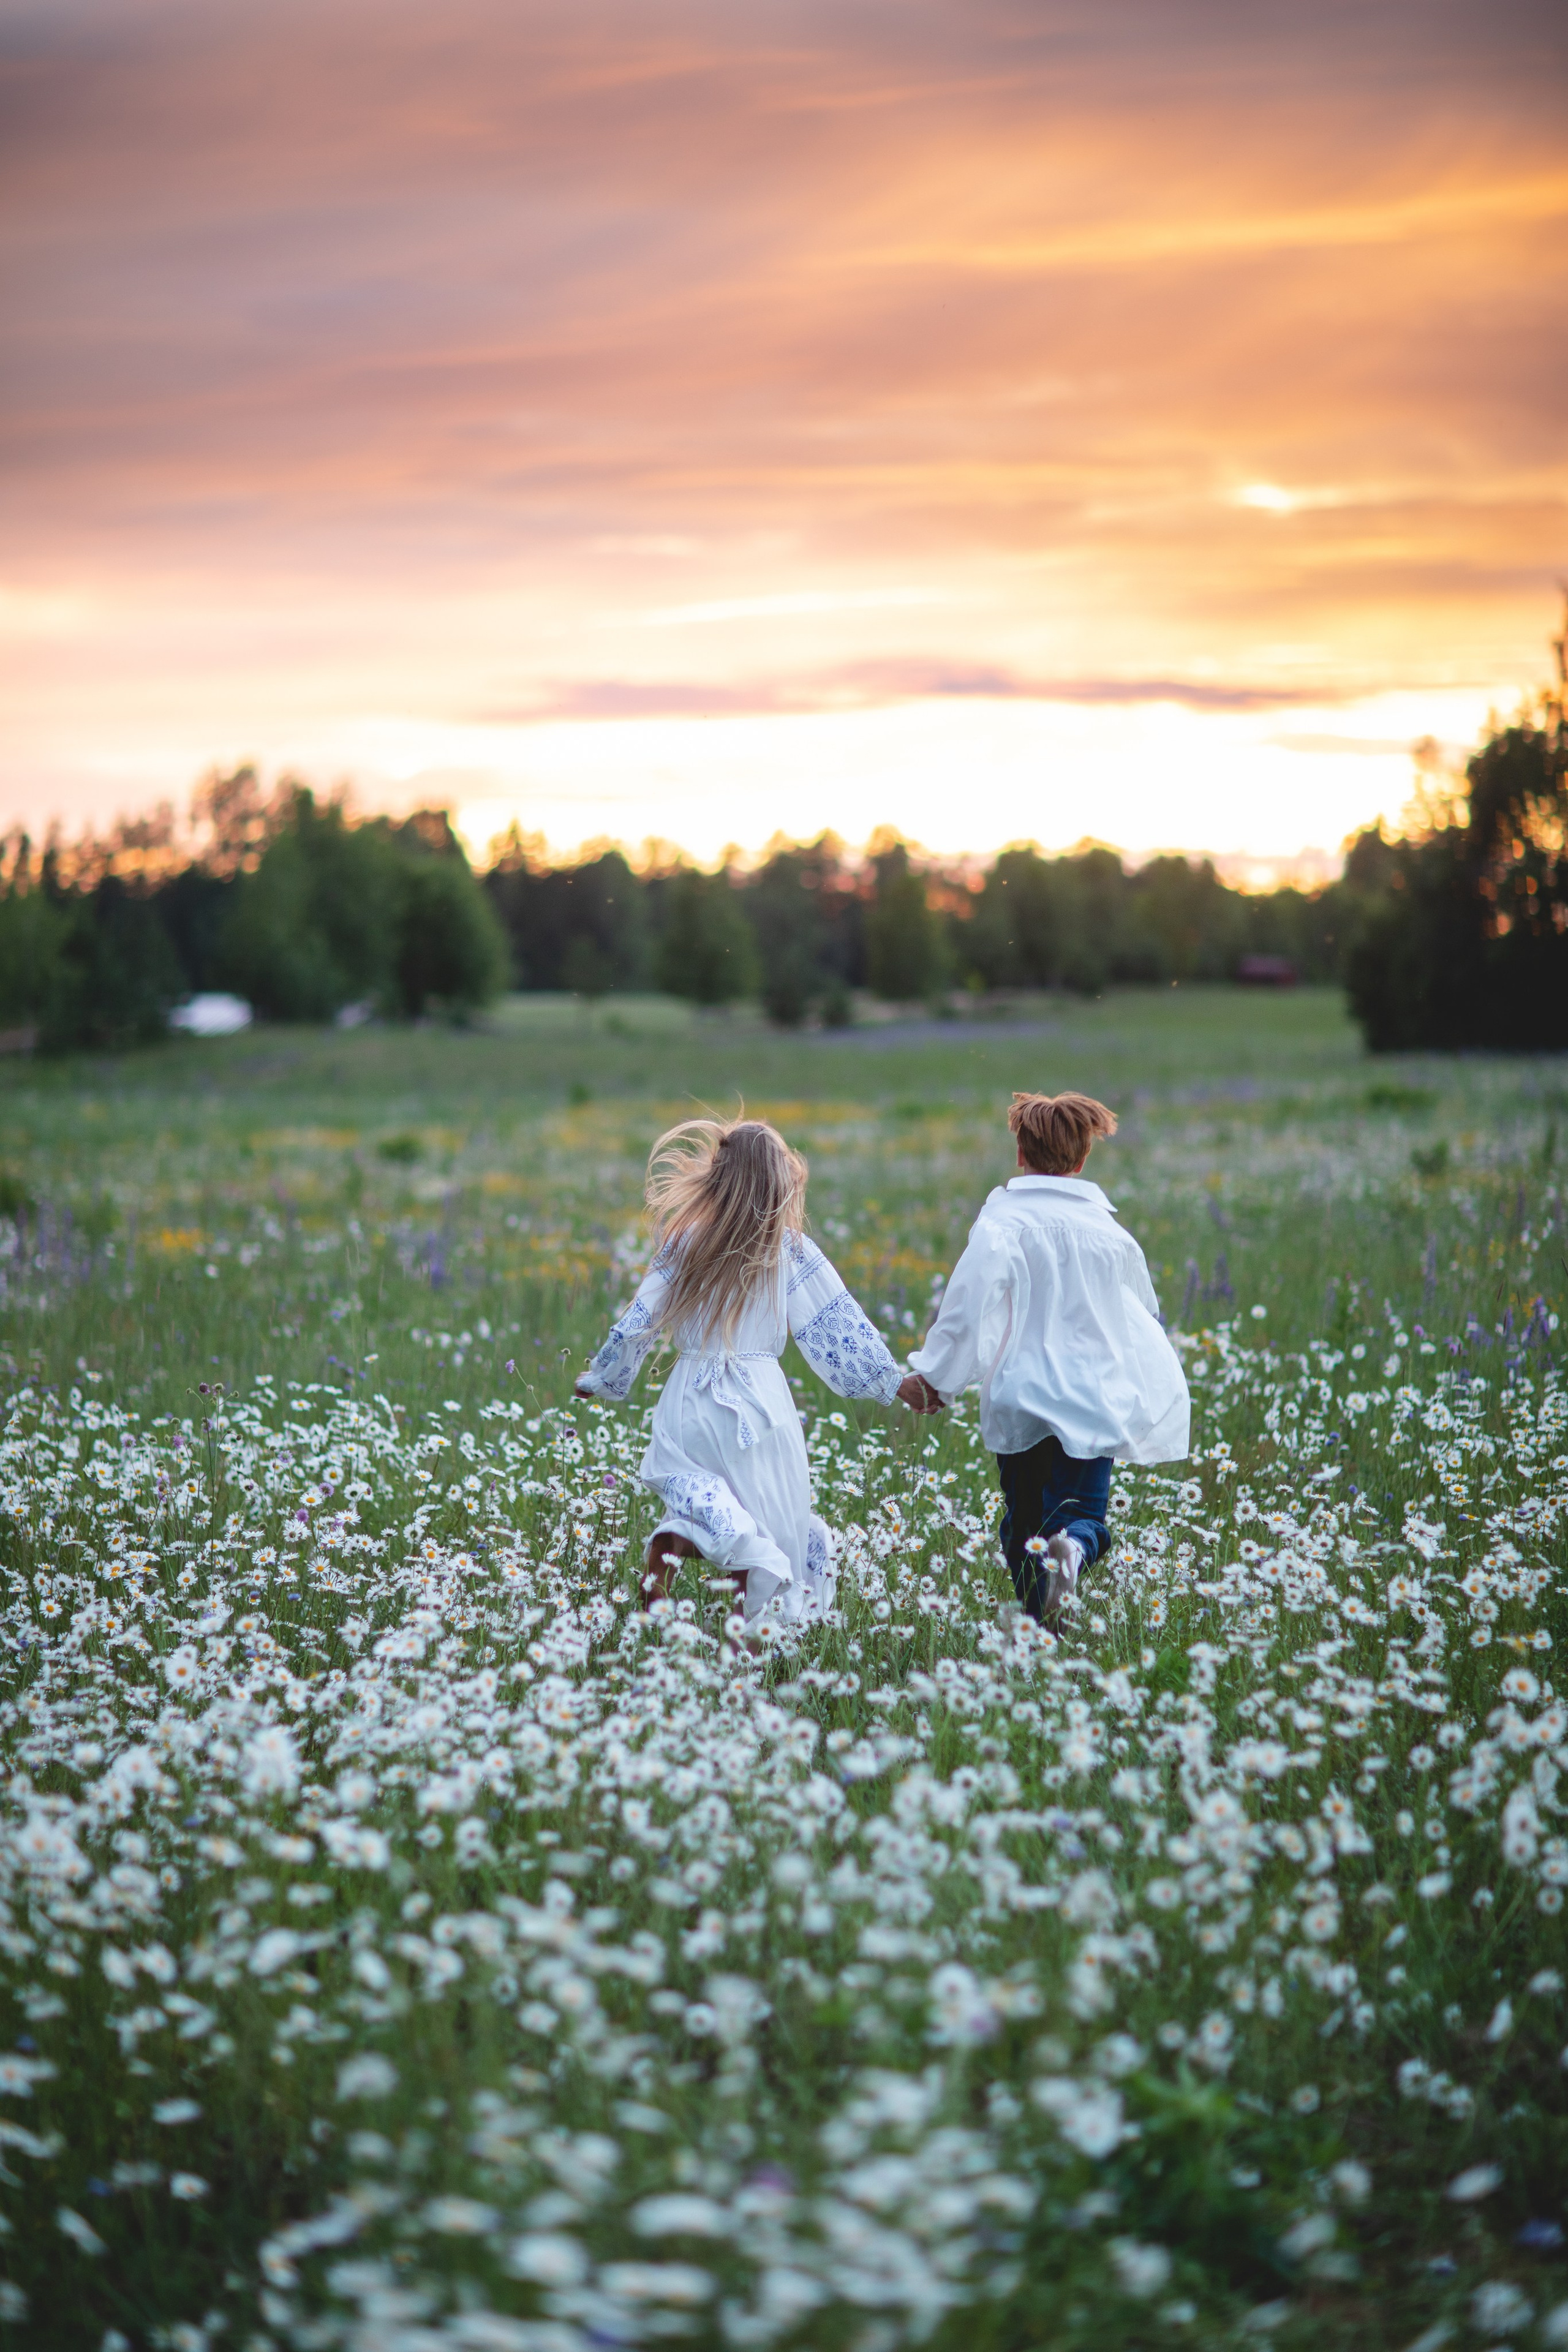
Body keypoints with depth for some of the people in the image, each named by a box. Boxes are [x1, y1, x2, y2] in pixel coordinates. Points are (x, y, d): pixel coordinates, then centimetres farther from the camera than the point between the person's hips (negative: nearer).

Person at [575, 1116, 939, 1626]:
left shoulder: (683, 1244, 2)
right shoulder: (790, 1250, -2)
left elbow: (638, 1322, 5)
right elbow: (838, 1325, 0)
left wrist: (599, 1378, 20)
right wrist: (896, 1381, 8)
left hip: (689, 1405, 1)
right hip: (759, 1406, -1)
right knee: (773, 1530, 8)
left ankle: (679, 1532, -16)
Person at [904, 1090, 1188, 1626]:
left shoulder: (1004, 1222, -6)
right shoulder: (1110, 1232, 9)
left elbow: (970, 1299, -19)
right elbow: (1146, 1315, 22)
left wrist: (937, 1375, -9)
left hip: (1021, 1401, -2)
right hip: (1096, 1403, 2)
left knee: (1024, 1523, 12)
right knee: (1082, 1513, 7)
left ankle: (1040, 1626, 0)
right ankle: (1073, 1549, -28)